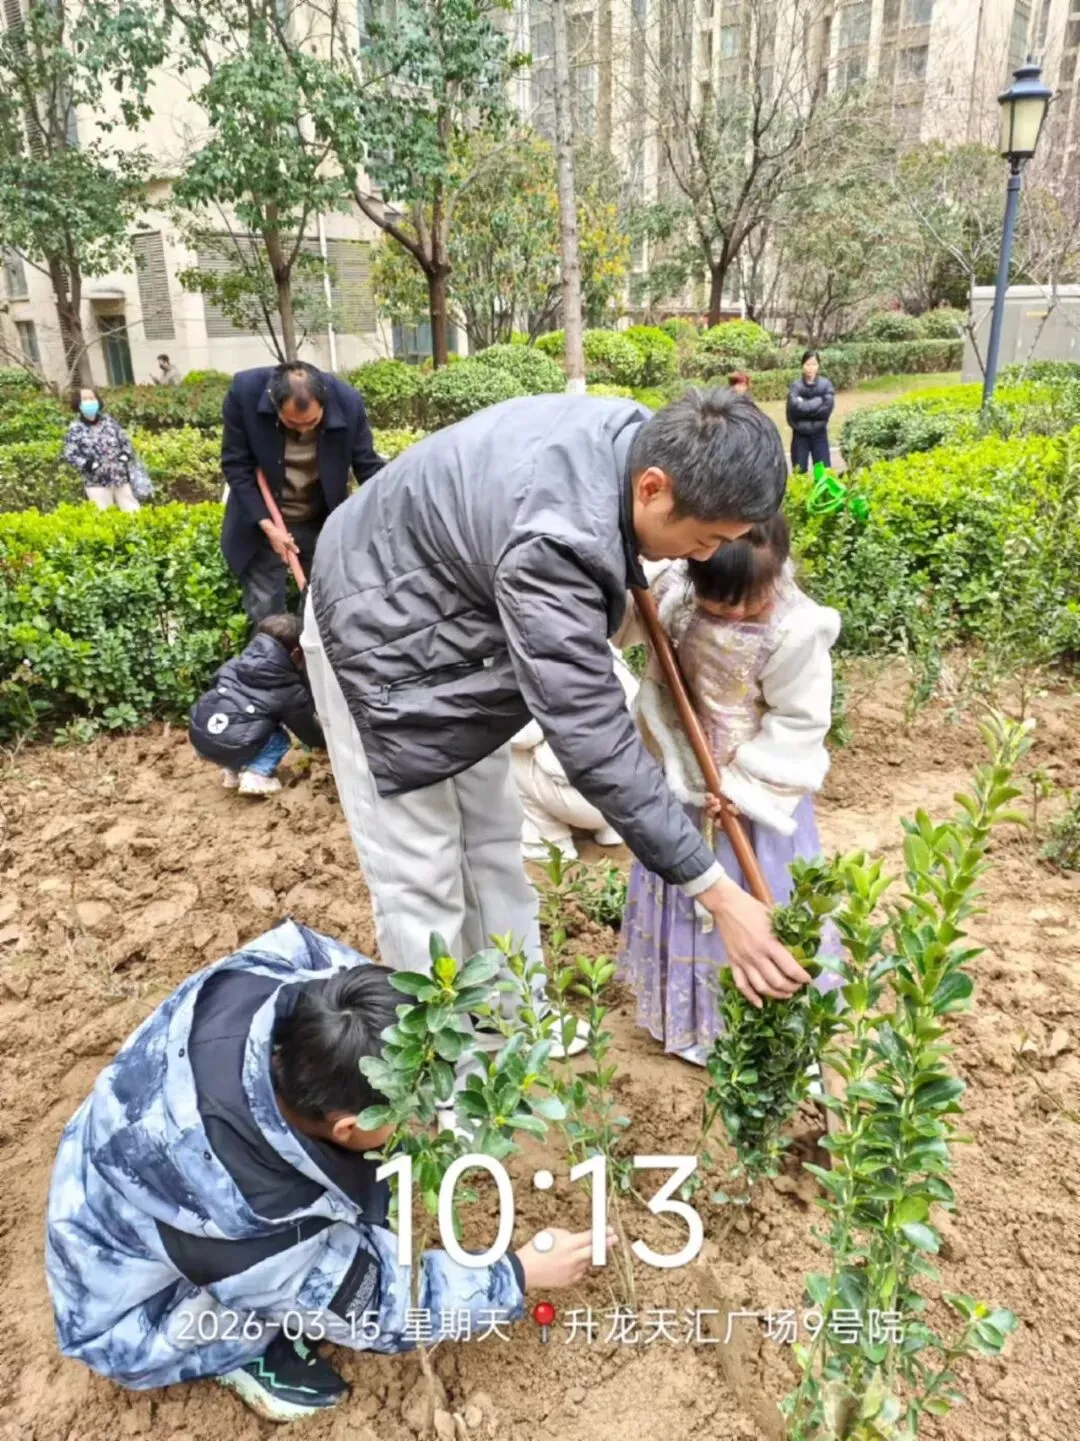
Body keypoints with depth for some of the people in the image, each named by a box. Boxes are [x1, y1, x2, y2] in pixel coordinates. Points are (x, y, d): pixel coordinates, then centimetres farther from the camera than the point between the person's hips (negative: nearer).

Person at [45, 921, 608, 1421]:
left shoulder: (267, 983, -31)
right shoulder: (251, 1222, -40)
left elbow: (312, 948, -6)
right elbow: (381, 1308, -21)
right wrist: (519, 1276, -10)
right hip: (132, 1307, -6)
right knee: (346, 1276, -26)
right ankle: (240, 1350, 3)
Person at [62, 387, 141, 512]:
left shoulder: (108, 420, 6)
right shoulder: (75, 429, -5)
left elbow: (124, 440, 15)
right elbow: (70, 454, -6)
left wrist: (126, 454, -4)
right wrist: (87, 464, -20)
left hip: (121, 477, 3)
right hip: (96, 482, -3)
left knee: (132, 511, 7)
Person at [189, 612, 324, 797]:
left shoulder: (237, 662, 14)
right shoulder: (290, 690, 2)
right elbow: (309, 732, 14)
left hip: (198, 735, 6)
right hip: (229, 747, -6)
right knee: (280, 739, 16)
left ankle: (232, 771, 21)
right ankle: (256, 776, -5)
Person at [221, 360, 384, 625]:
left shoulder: (348, 402, -22)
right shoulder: (245, 391, -23)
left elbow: (369, 470, -10)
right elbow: (235, 465, -13)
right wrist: (267, 525, -20)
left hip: (322, 523, 1)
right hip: (262, 521, -1)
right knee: (265, 615, 4)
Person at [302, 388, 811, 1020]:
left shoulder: (635, 434, -14)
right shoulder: (554, 542, -41)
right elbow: (594, 740, -39)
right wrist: (720, 894, -35)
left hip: (454, 621, 9)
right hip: (379, 636, -9)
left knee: (494, 841, 15)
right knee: (421, 873, -4)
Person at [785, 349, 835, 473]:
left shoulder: (826, 384, -2)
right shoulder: (796, 385, -5)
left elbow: (827, 408, -13)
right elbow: (795, 407, -19)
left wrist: (805, 405, -15)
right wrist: (817, 402, -15)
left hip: (819, 435, 1)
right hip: (800, 435, -1)